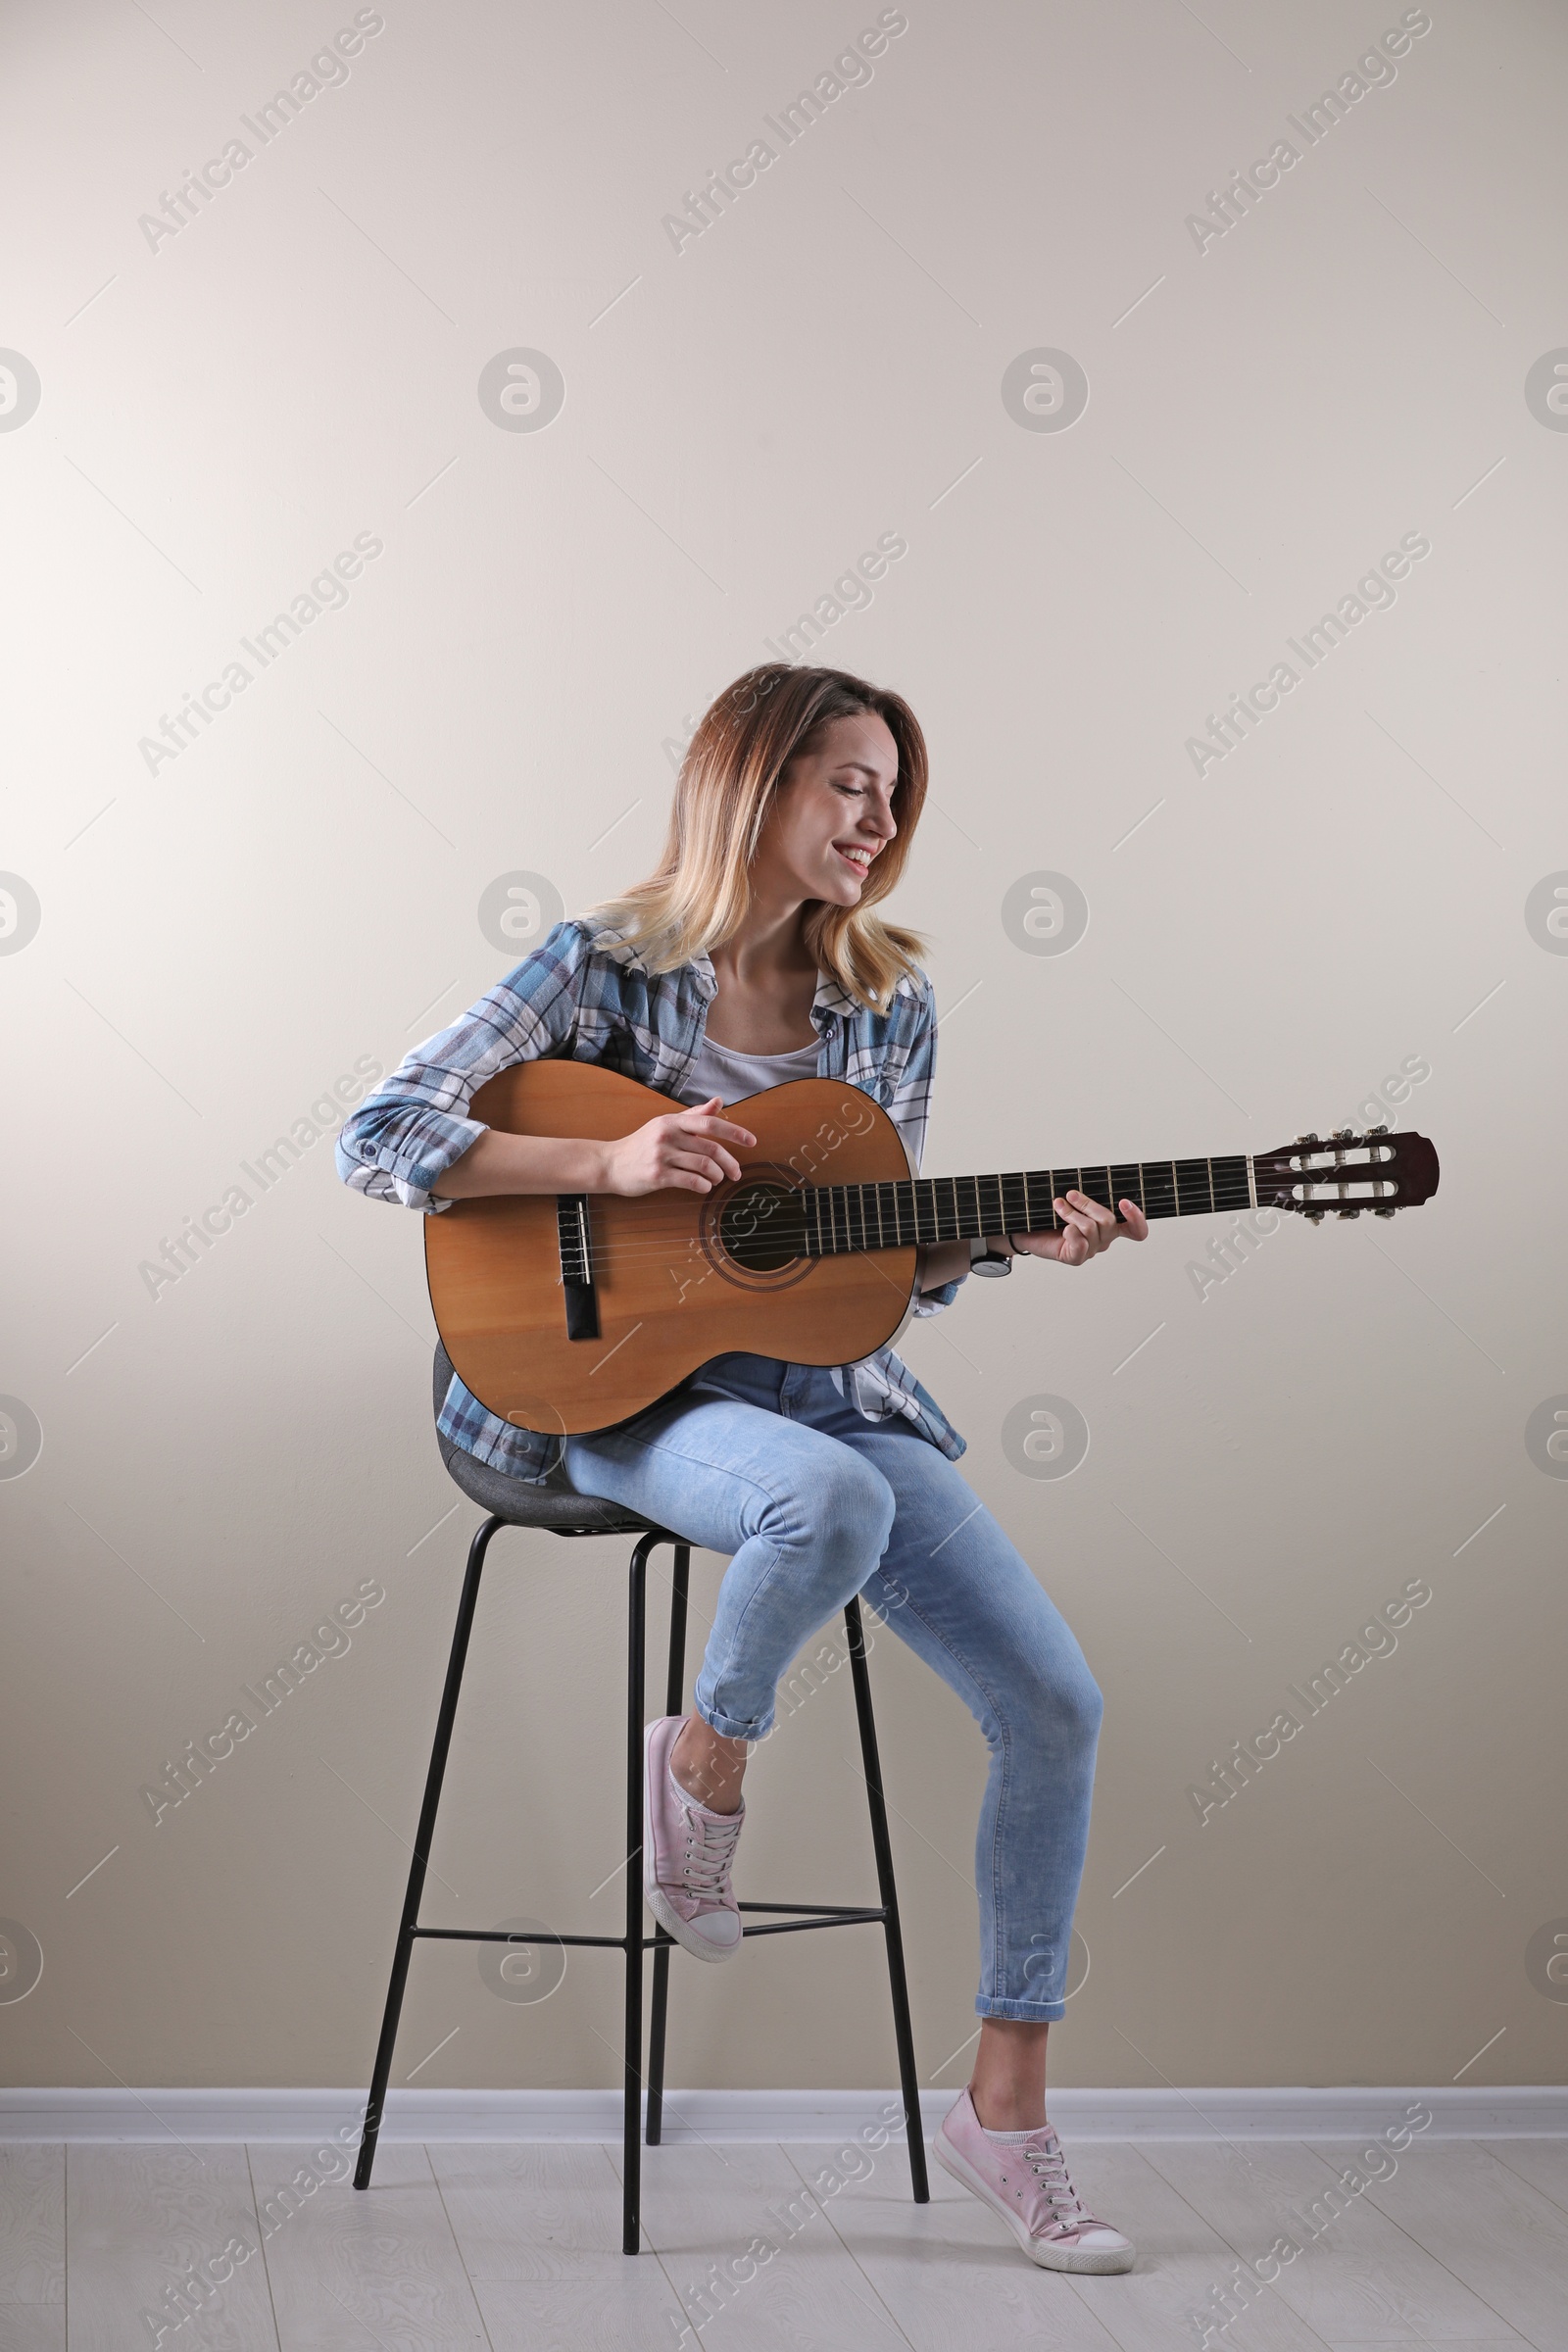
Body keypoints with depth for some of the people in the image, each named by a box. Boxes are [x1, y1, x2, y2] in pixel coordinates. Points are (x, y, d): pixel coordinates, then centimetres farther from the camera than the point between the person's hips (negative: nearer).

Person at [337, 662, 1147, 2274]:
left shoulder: (886, 1003, 7)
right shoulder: (610, 966, -5)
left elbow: (902, 1261, 12)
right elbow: (381, 1139, -12)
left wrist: (1010, 1237, -9)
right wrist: (611, 1162, -22)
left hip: (833, 1386, 5)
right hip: (633, 1389, -5)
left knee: (1055, 1703, -11)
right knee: (836, 1503, -40)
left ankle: (1005, 2108, 3)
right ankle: (705, 1755, -7)